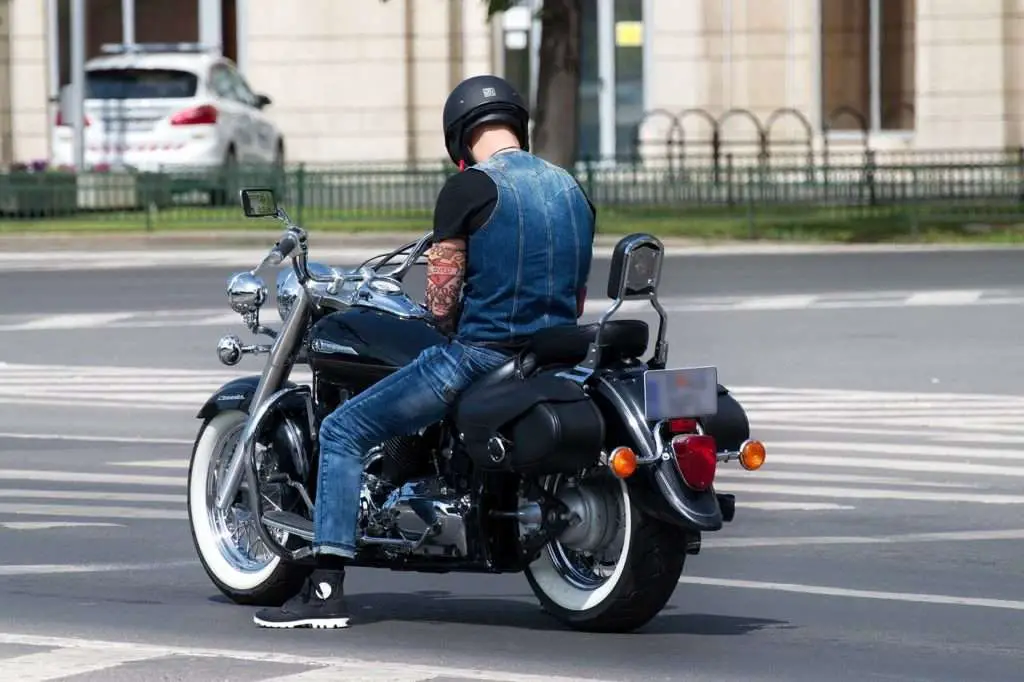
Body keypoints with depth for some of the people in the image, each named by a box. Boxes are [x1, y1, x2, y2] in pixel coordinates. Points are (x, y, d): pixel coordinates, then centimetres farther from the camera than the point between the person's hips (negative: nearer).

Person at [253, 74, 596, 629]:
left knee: (343, 431, 2)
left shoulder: (469, 188, -10)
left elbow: (441, 299, -11)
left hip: (480, 355, -7)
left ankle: (326, 587, -8)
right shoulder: (572, 190, 11)